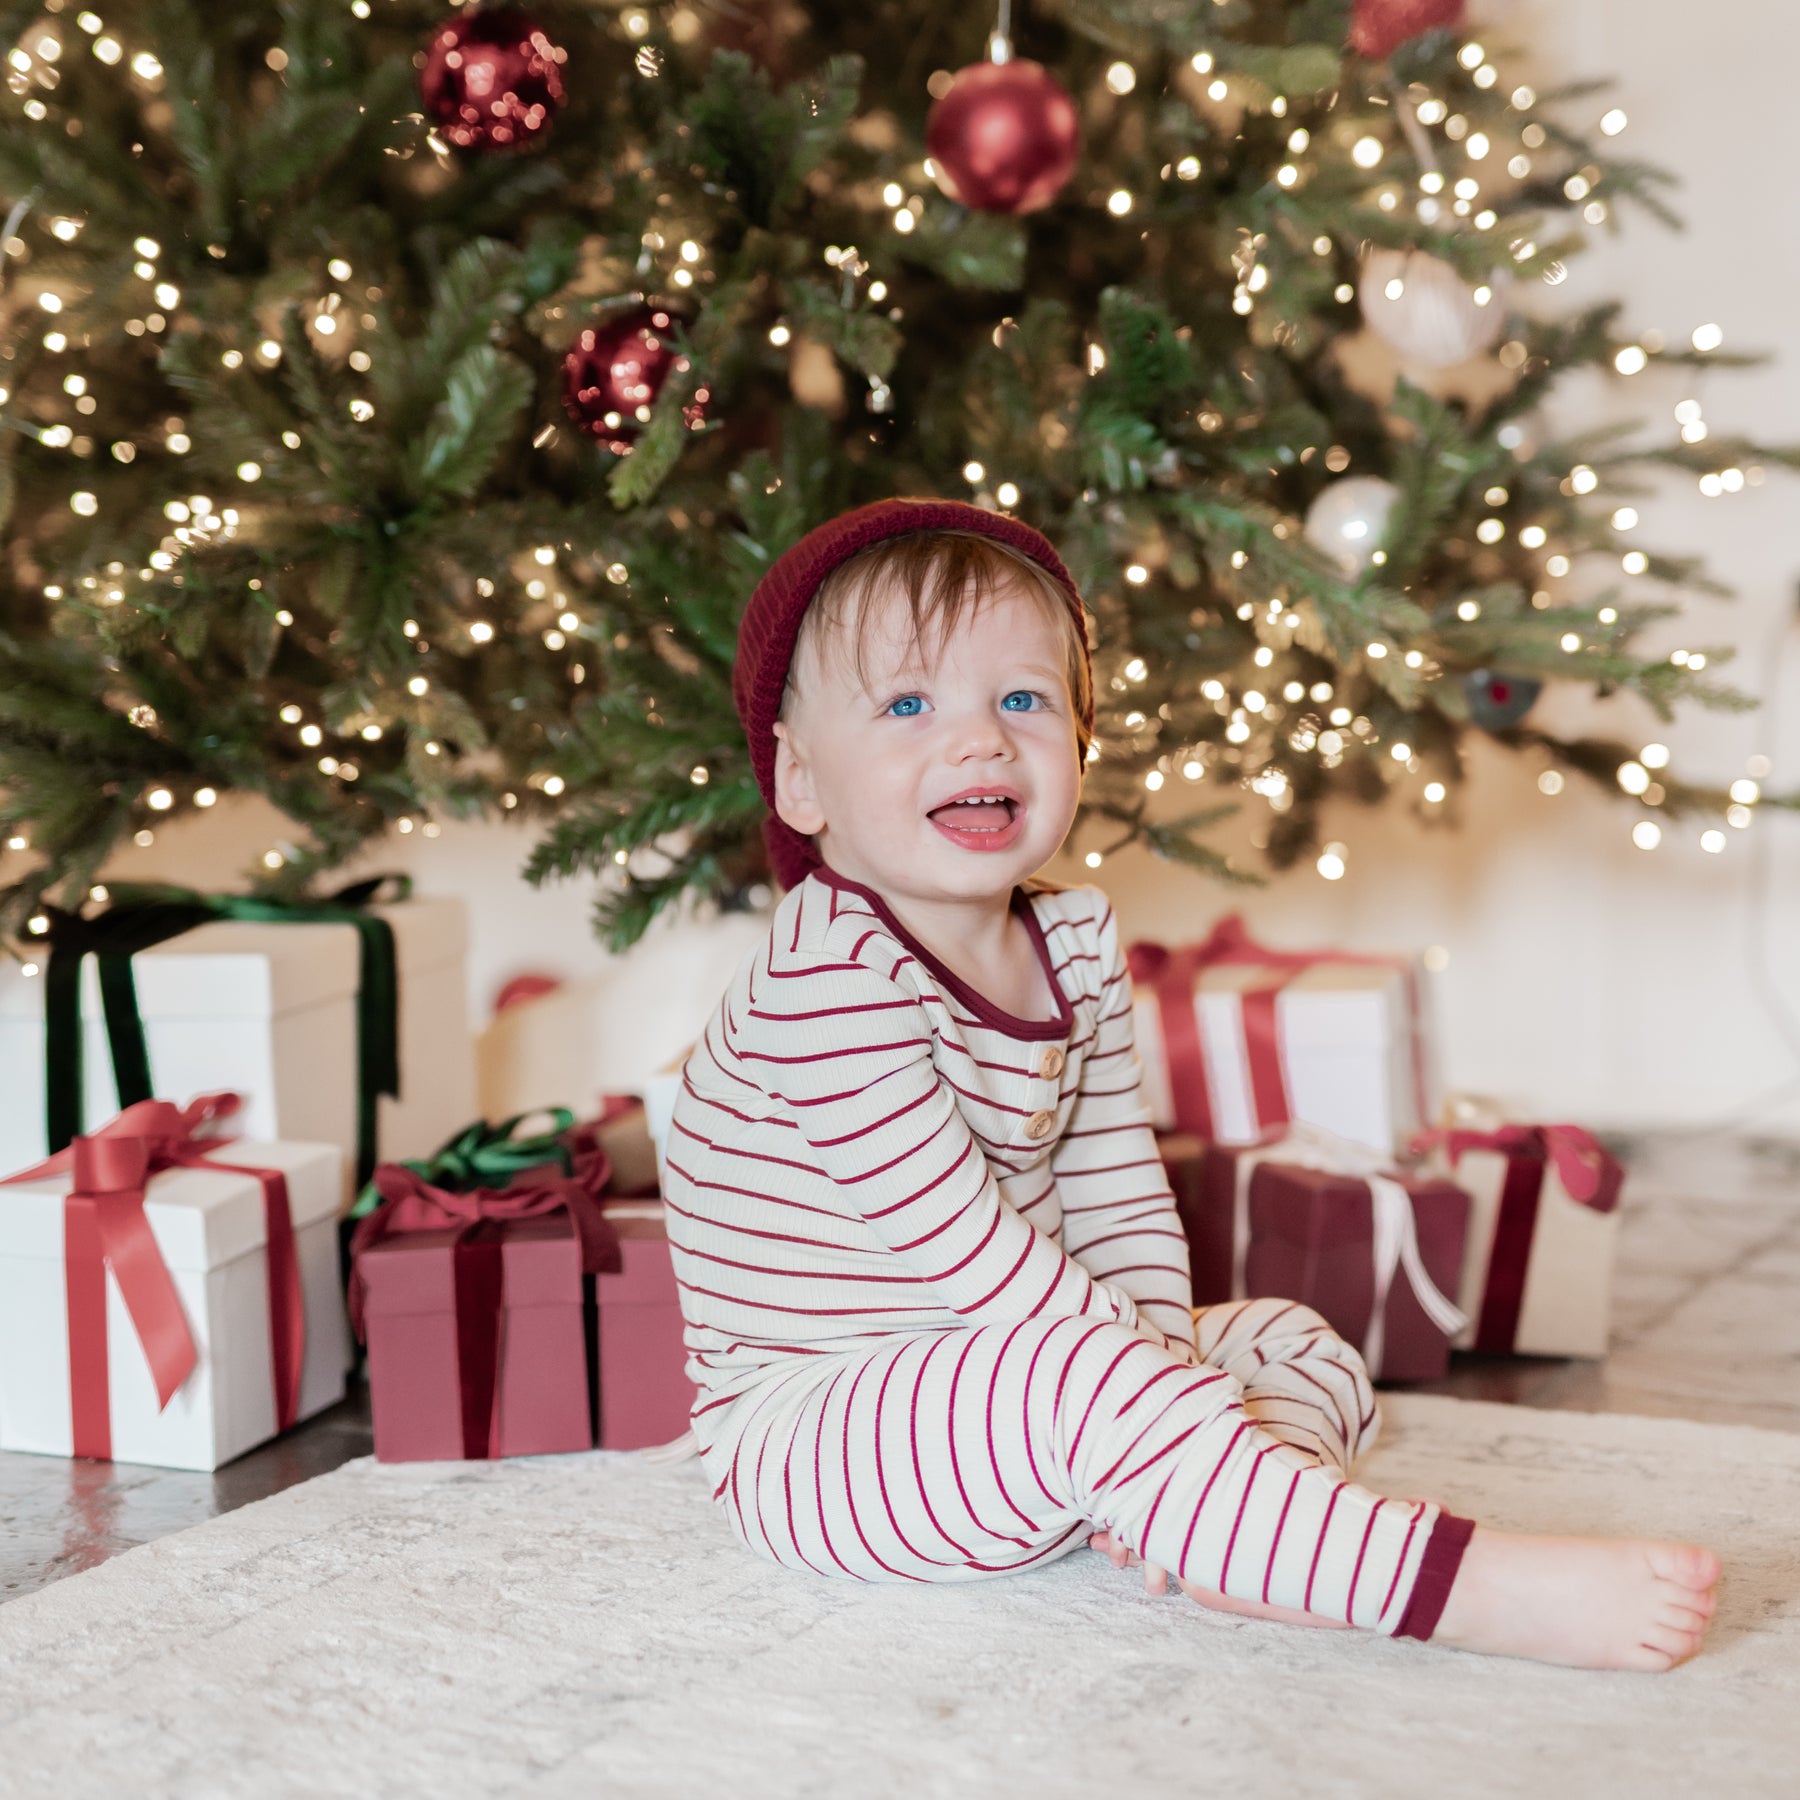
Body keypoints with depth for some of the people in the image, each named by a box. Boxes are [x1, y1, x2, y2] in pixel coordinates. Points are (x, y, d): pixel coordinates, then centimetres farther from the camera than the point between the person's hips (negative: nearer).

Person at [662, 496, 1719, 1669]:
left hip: (1002, 1383, 9)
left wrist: (1165, 1378, -9)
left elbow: (1116, 1193, 5)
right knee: (1088, 1380, -35)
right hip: (805, 1435, -9)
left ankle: (1241, 1549, -25)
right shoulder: (830, 981, -22)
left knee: (1302, 1344, 9)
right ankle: (1458, 1587, -36)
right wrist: (1143, 1360, -22)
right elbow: (956, 1241, -26)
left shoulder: (1075, 945, 4)